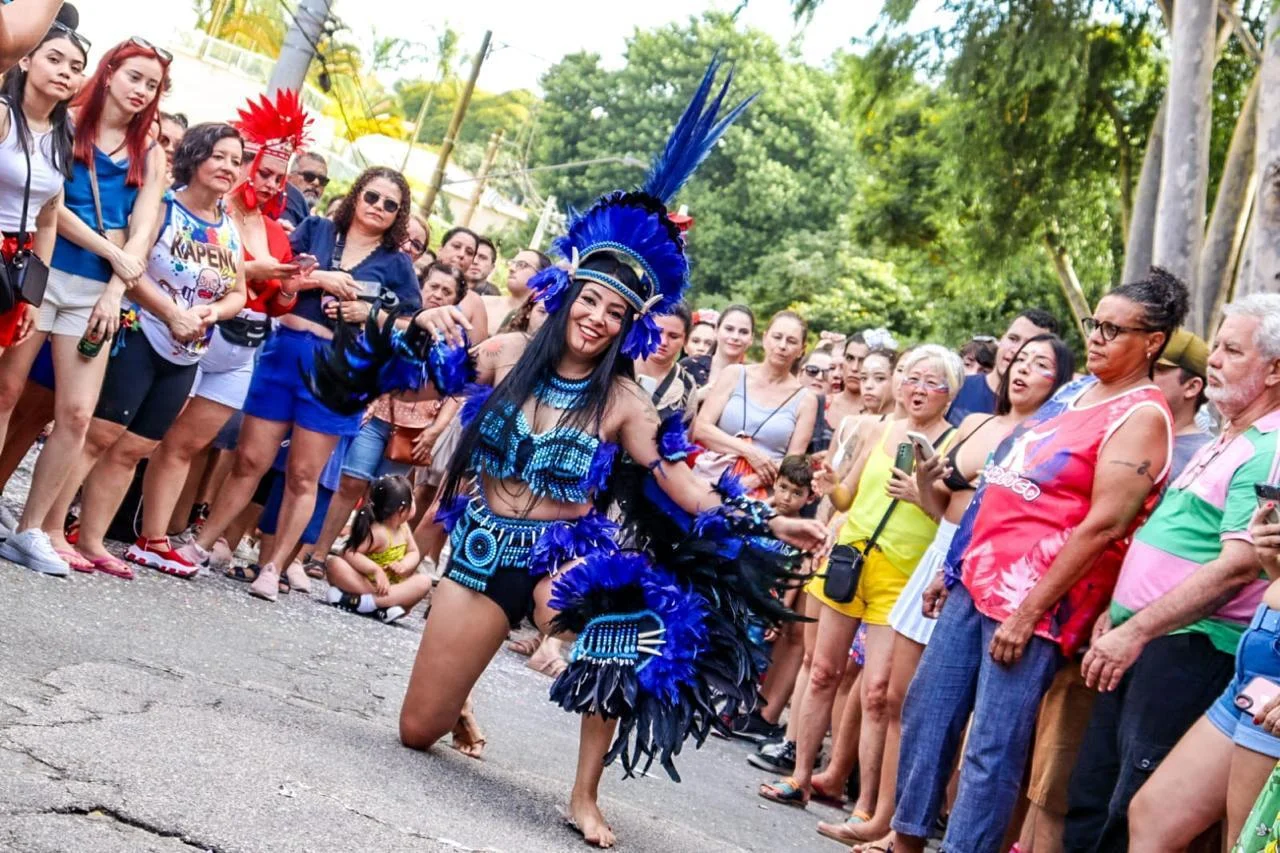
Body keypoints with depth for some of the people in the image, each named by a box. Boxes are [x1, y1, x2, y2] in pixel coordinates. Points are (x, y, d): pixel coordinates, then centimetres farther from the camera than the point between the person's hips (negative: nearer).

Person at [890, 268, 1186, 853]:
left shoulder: (1141, 417, -11)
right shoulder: (1074, 393, 15)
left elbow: (1104, 525, -19)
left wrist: (1028, 613, -20)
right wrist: (954, 566, 19)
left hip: (1032, 598, -9)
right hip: (978, 577, 9)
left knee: (993, 750, -6)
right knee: (926, 711, 12)